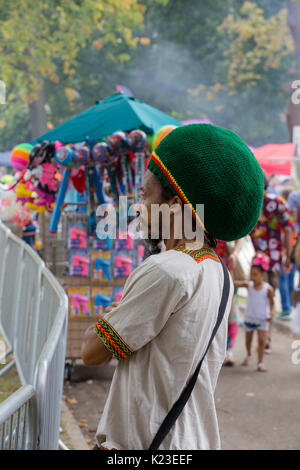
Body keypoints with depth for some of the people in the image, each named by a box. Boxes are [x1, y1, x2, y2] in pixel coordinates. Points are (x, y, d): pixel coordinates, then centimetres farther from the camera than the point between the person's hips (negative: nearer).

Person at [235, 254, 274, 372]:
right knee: (248, 340, 17)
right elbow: (237, 283, -20)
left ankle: (260, 363, 3)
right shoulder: (249, 285, -7)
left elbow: (271, 302, -2)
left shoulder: (268, 289, -12)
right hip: (249, 317, 3)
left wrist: (271, 314, -15)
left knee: (262, 340, -8)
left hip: (262, 319, -2)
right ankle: (248, 356, 43)